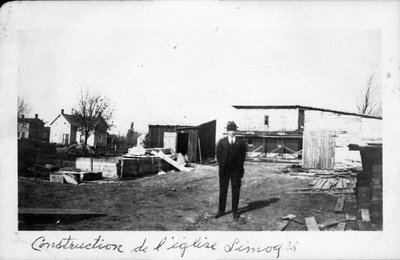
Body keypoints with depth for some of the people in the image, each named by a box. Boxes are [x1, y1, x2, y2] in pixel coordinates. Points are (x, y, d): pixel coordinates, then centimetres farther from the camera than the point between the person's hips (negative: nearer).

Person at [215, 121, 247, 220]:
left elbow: (243, 156, 6)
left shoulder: (240, 143, 4)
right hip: (224, 169, 0)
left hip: (236, 170, 0)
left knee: (236, 191, 3)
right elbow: (218, 155, 5)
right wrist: (222, 166, -3)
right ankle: (221, 210, 13)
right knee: (223, 190, 5)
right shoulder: (221, 142, 5)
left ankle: (235, 211, 12)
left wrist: (239, 167, -2)